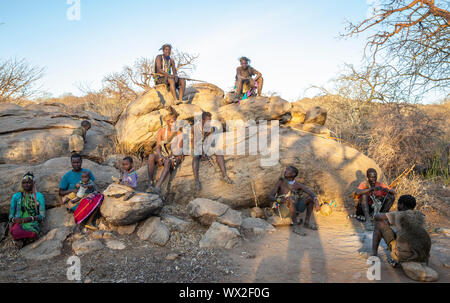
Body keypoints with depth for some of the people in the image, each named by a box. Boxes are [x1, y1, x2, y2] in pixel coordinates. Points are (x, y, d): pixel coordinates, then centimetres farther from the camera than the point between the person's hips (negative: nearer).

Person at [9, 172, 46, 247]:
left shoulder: (39, 196, 11)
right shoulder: (16, 196, 17)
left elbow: (42, 215, 5)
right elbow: (11, 214, 12)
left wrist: (31, 218, -16)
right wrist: (13, 219, -13)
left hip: (32, 224, -1)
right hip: (18, 223, 1)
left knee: (33, 234, -38)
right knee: (14, 231, -38)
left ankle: (18, 238, -6)